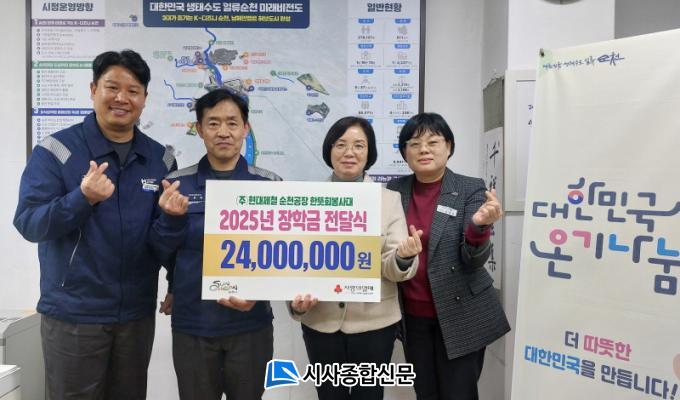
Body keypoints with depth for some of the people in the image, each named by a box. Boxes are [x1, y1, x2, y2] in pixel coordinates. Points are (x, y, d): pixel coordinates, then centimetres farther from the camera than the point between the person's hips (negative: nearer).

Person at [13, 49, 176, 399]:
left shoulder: (160, 158, 3)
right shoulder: (55, 151, -8)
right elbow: (28, 223, -13)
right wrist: (83, 198, -29)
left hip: (138, 314, 4)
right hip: (72, 315, -3)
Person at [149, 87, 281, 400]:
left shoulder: (269, 184, -4)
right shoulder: (177, 184, -3)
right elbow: (161, 252, 1)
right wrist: (172, 217, -18)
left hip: (251, 324, 0)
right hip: (192, 325, 0)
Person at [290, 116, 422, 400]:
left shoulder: (389, 198, -2)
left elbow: (393, 269, -7)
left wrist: (404, 257, -29)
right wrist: (296, 299, -14)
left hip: (375, 322, -1)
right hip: (320, 322, 1)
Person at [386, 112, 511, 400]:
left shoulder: (471, 189, -9)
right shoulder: (395, 190, 0)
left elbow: (475, 258, -17)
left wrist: (479, 225, -36)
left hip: (460, 316, -3)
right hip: (413, 315, 3)